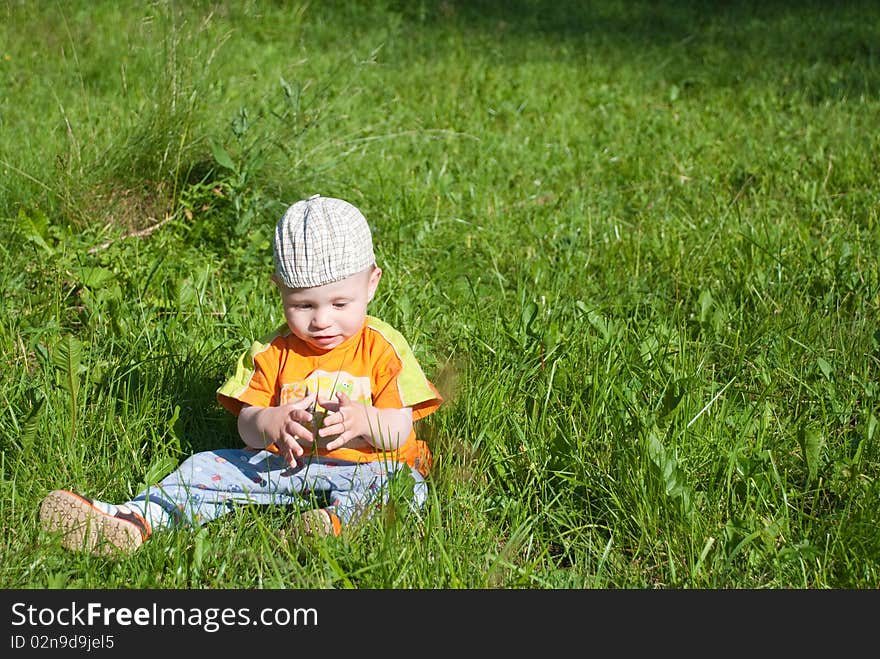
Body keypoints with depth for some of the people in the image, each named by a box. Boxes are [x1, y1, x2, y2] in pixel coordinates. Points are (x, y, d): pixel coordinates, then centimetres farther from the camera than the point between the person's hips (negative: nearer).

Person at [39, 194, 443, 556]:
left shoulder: (384, 349, -2)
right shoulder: (271, 353, 4)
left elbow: (399, 433, -7)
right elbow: (246, 425, -2)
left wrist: (363, 421, -30)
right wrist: (273, 423, -27)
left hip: (365, 466, -2)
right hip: (281, 464, 2)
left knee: (404, 483, -32)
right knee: (210, 468, -13)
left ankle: (339, 519, -54)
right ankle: (134, 520, -28)